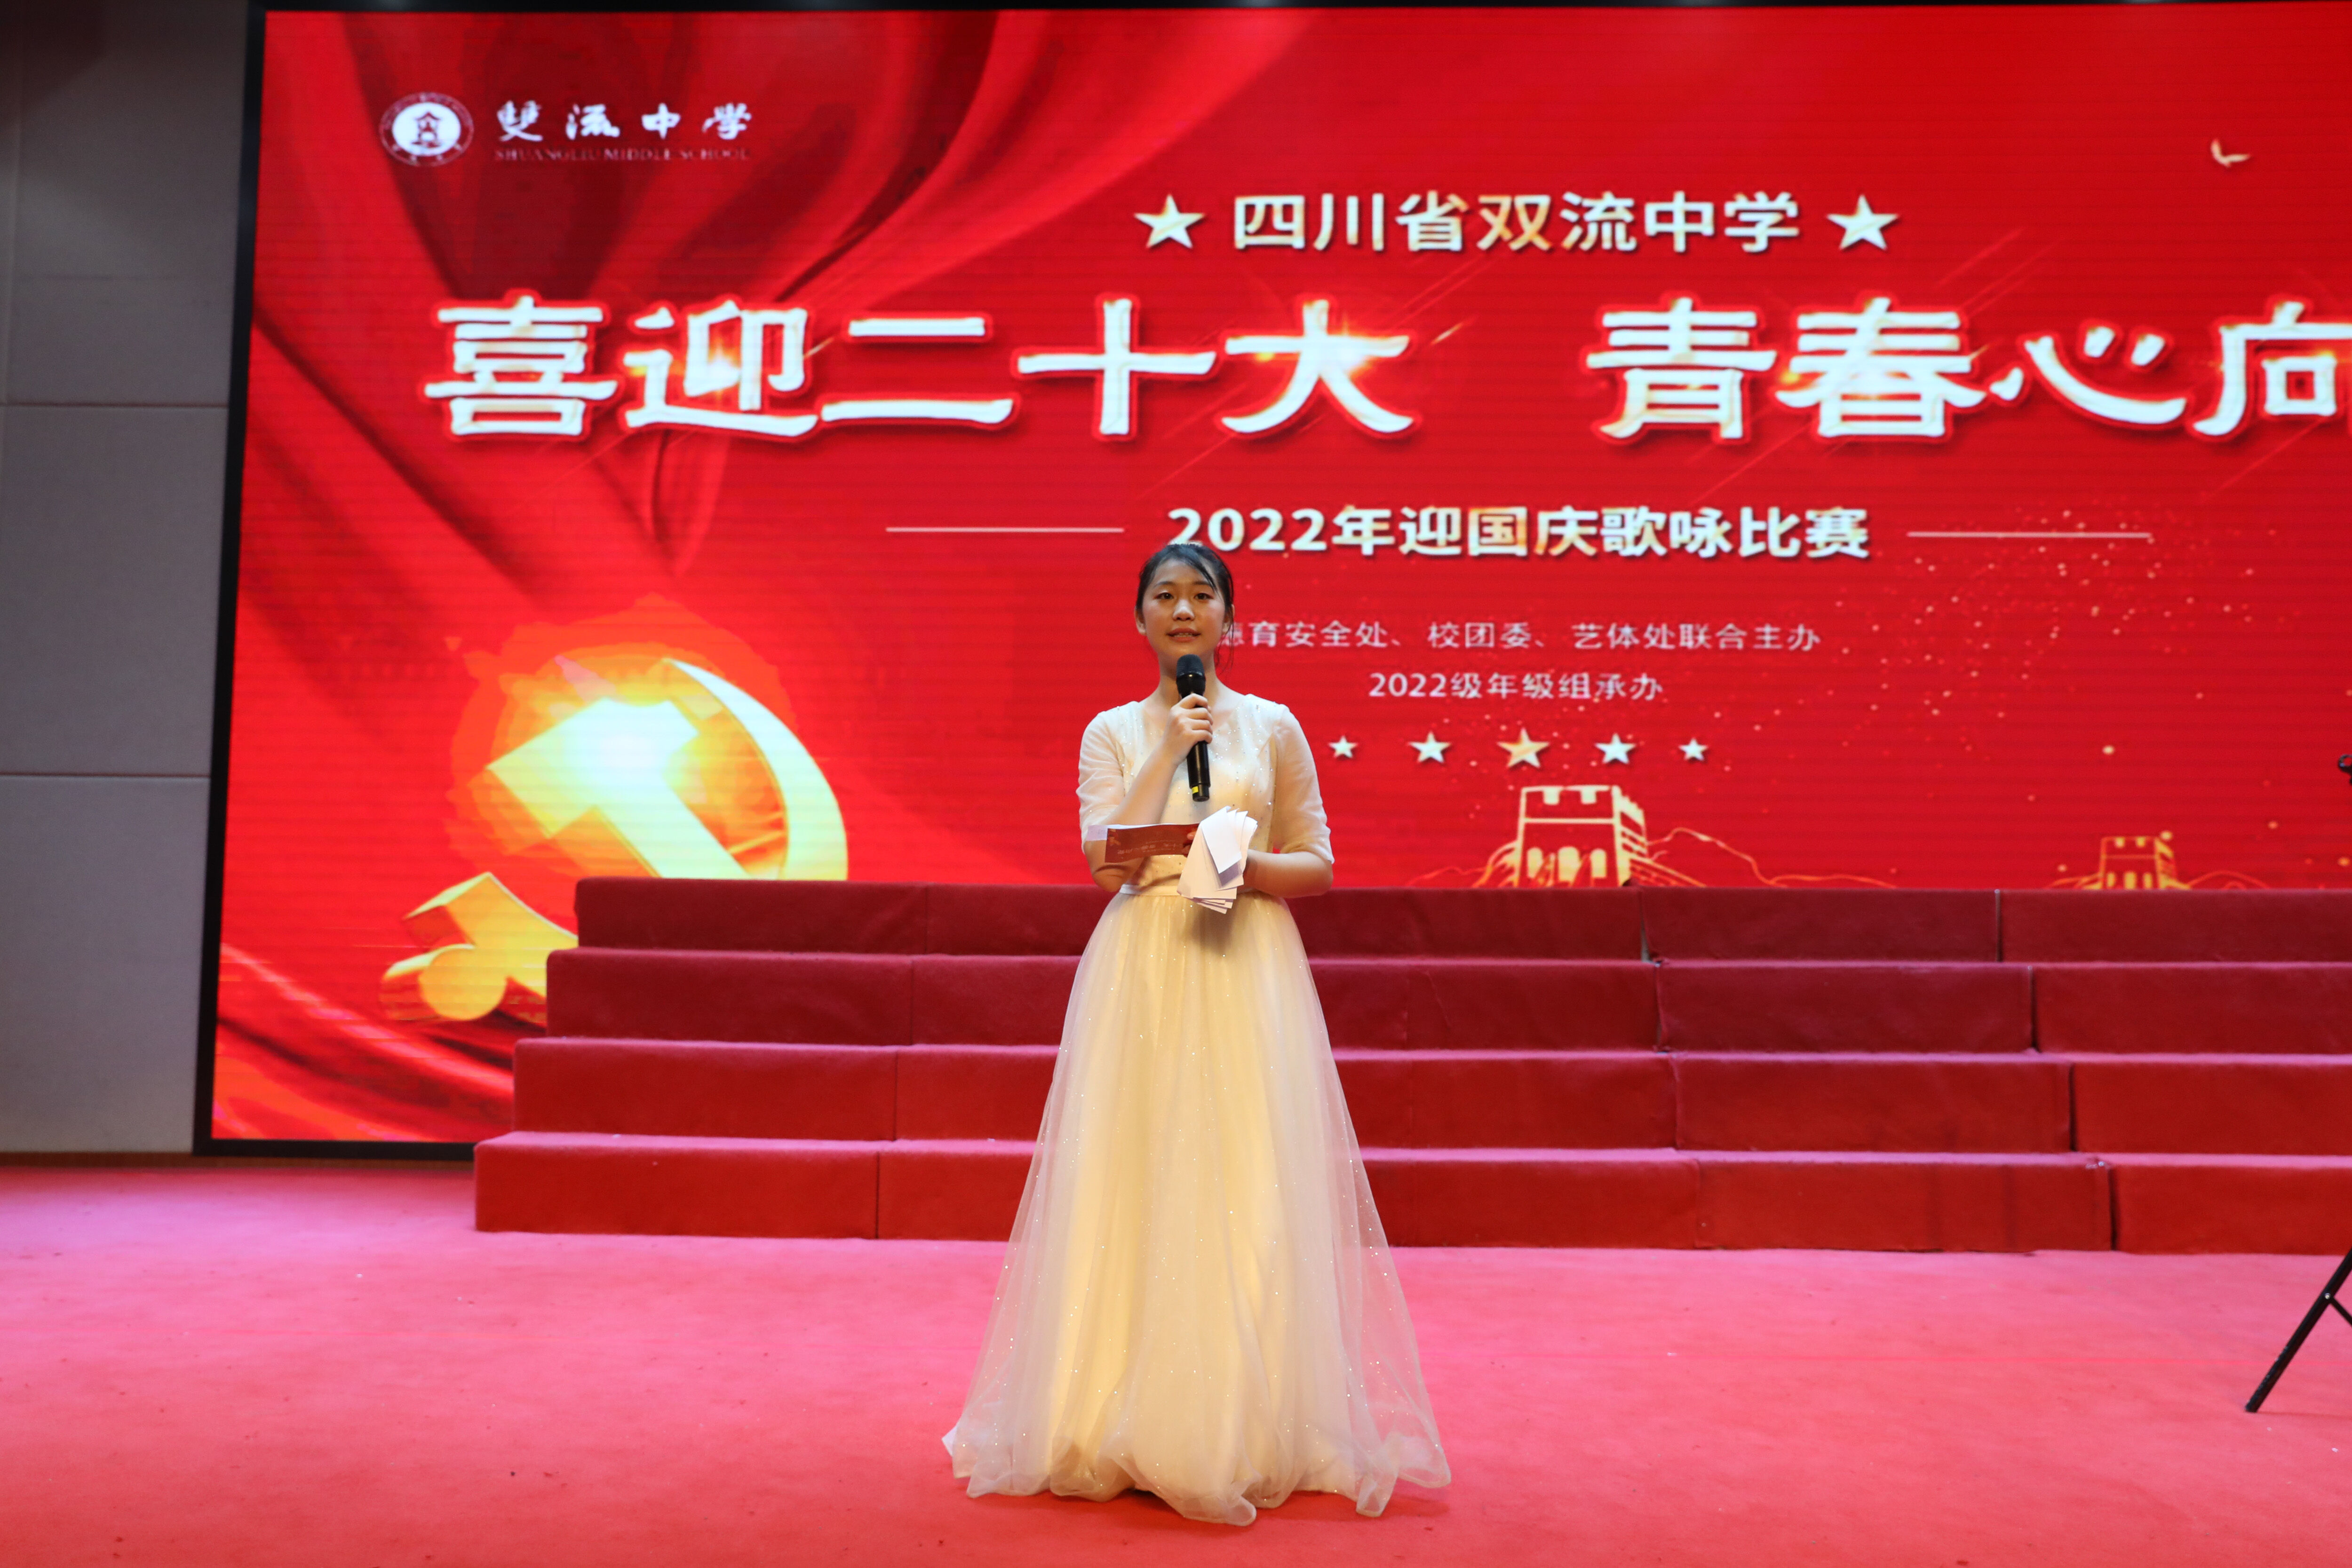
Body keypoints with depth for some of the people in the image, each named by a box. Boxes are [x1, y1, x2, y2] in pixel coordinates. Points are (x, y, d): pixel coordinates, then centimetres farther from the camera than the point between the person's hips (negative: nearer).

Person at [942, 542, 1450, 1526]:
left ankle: (1246, 1431, 9)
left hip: (1245, 972, 0)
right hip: (1142, 972, 1)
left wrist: (1244, 866, -12)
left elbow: (1316, 865, 8)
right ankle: (1129, 1423, 12)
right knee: (1135, 1187, 0)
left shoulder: (1272, 727, 8)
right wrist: (1168, 751, -10)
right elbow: (1107, 862, -5)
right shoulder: (1112, 732, 9)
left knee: (1247, 1192, -2)